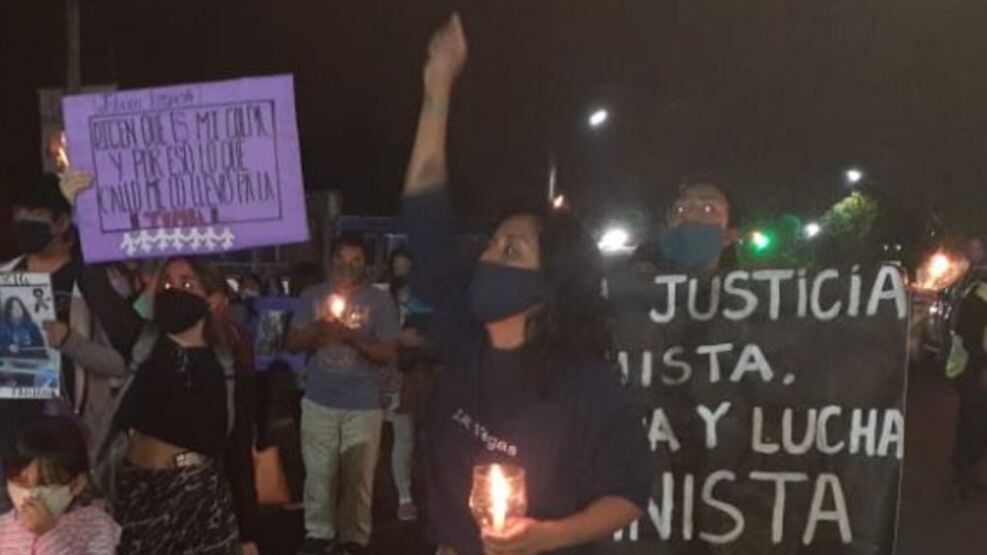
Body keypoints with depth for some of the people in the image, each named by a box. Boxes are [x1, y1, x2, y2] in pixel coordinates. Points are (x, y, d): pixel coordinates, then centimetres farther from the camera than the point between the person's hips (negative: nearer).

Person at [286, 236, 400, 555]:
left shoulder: (380, 301, -3)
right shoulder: (312, 297, 6)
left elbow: (389, 355, -6)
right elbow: (292, 344, 5)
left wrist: (353, 338, -21)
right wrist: (317, 329, -15)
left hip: (364, 406, -2)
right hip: (319, 402, 2)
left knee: (357, 477, 4)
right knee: (319, 473, 7)